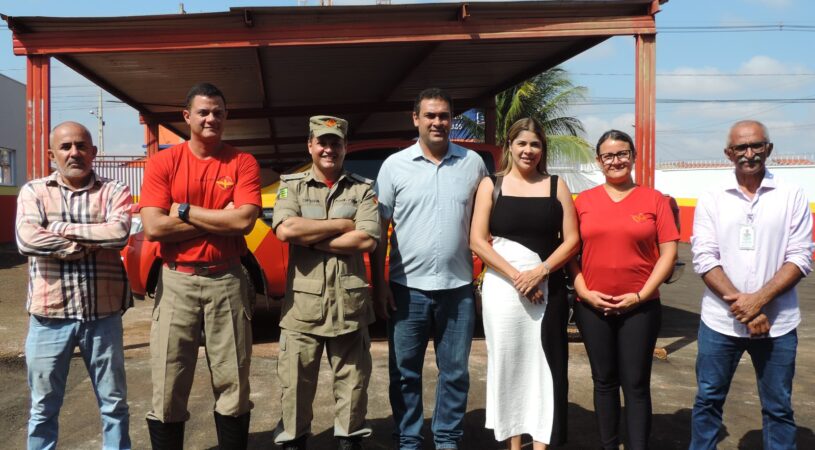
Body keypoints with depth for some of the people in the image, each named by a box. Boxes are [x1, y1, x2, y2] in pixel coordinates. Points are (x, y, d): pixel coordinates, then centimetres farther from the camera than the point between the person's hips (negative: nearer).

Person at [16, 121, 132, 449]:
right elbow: (27, 240, -14)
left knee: (113, 402, 12)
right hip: (49, 316, 1)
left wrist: (61, 229, -12)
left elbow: (119, 233, -17)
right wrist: (93, 242, -12)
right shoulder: (33, 191, 4)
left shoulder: (114, 191, 2)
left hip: (103, 314, 0)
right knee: (43, 407, 14)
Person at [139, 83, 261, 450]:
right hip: (177, 281, 0)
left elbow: (244, 221, -12)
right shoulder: (163, 163, 2)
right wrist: (220, 219, -10)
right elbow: (153, 227, -10)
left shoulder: (243, 163, 2)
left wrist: (185, 211, -8)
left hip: (227, 281, 0)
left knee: (233, 383, 10)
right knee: (168, 387, 7)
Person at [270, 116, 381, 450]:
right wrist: (343, 224, -10)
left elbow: (367, 240, -10)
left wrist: (309, 239, -9)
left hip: (350, 303, 1)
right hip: (303, 304, 0)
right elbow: (285, 230, -14)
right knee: (296, 382, 7)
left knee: (353, 381, 10)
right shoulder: (291, 186, 6)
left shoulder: (363, 190, 6)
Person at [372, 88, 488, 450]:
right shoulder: (395, 165, 0)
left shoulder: (473, 163, 4)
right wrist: (379, 284, -4)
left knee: (455, 372, 11)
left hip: (458, 288, 1)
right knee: (404, 373, 9)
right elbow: (379, 228, 1)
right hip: (407, 287, -1)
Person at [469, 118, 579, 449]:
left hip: (548, 286, 1)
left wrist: (539, 271, -12)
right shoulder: (491, 185, 5)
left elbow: (572, 240, 3)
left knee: (545, 364, 1)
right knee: (507, 362, 5)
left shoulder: (556, 186, 8)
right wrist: (515, 275, -12)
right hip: (502, 286, -1)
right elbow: (477, 241, -3)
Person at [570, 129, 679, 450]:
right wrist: (583, 291, -6)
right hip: (592, 306, 2)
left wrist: (641, 294, -9)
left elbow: (668, 252, -2)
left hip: (640, 307, -1)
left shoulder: (654, 199, 1)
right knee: (604, 381, 12)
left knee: (636, 384, 3)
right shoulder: (584, 201, 4)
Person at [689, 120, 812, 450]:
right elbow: (704, 259, -4)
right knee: (708, 399, 9)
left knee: (778, 407, 10)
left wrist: (759, 299, -15)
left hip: (777, 323, 0)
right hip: (720, 321, 1)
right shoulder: (711, 200, 3)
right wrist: (738, 302, -15)